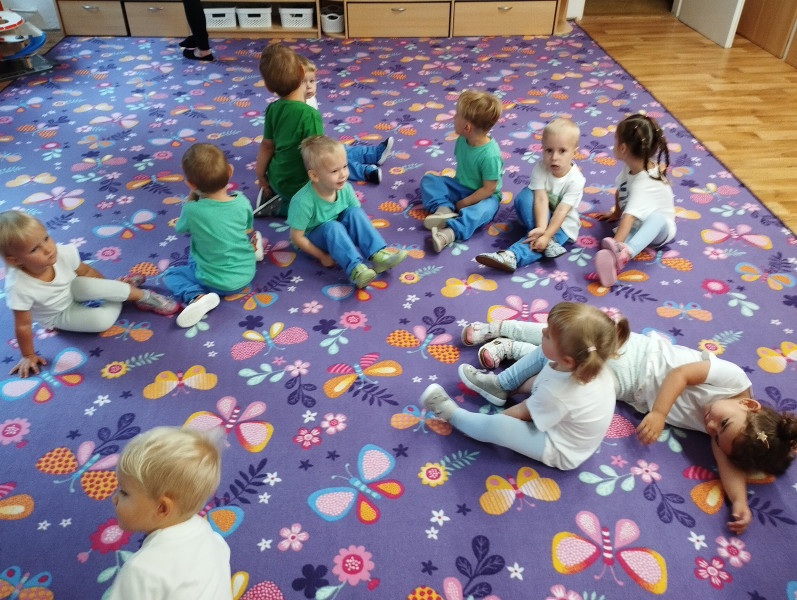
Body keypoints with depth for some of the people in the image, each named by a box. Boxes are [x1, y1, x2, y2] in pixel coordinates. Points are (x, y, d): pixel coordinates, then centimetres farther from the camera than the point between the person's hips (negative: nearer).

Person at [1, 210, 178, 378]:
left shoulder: (62, 253, -30)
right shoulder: (18, 287, -38)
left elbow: (86, 271, -7)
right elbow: (23, 326, -24)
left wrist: (110, 287, 6)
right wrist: (28, 356, -14)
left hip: (71, 290, 3)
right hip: (58, 316, -2)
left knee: (91, 285, -30)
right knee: (103, 319, -24)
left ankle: (143, 296, -8)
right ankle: (118, 300, 7)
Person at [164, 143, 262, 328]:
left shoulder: (192, 210, -27)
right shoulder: (242, 201, -17)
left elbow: (180, 228, -2)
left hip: (215, 283, -5)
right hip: (246, 274, 5)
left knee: (170, 273, 16)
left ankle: (197, 297, -12)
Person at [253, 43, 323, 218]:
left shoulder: (273, 109, -7)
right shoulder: (310, 114, -28)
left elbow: (267, 145, 2)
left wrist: (260, 176, 16)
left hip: (275, 179, 8)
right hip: (296, 186, -8)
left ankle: (271, 195, 15)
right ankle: (278, 207, -2)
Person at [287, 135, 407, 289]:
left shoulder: (345, 188, -16)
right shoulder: (303, 201, -31)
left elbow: (358, 219, -2)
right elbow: (296, 237, -22)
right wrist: (323, 256, -18)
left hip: (336, 235, 5)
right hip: (313, 239, -5)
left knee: (355, 212, -20)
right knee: (332, 227, -33)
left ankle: (378, 255, -28)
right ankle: (355, 269, -41)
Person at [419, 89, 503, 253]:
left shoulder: (490, 155, -29)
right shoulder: (462, 140, -8)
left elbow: (488, 188, -23)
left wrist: (463, 203, -19)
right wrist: (457, 184, 3)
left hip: (483, 196, -7)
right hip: (460, 187, 8)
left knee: (481, 211, -40)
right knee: (428, 179, -4)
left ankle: (449, 232, -56)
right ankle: (444, 208, -25)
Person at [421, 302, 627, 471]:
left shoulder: (557, 392, -40)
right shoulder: (586, 360, -23)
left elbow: (522, 413, -20)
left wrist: (495, 419, -4)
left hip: (561, 451, -7)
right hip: (565, 421, 8)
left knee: (495, 426, -22)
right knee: (542, 354, 5)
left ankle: (452, 413, 6)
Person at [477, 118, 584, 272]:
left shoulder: (575, 180, -22)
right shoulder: (540, 168, -17)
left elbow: (561, 211, -28)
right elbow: (541, 199, -27)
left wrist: (546, 235, -39)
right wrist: (541, 227, -42)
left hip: (563, 224, -3)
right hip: (539, 216, 3)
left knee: (537, 241, -33)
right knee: (525, 195, -28)